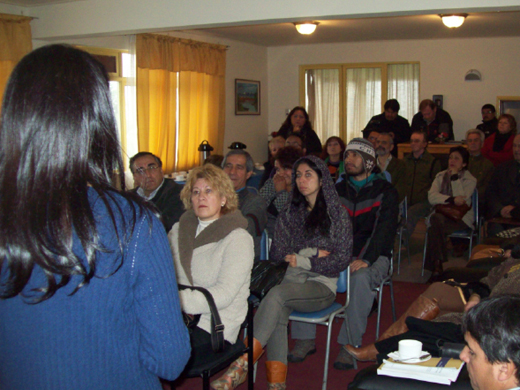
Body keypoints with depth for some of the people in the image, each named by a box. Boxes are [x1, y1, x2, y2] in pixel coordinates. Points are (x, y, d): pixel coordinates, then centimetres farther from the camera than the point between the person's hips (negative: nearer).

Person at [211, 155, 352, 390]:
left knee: (277, 294, -33)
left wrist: (302, 260, -7)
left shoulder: (337, 214, 6)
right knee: (277, 313, -31)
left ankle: (243, 364, -38)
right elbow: (276, 253, 11)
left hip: (322, 286, -4)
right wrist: (313, 253, -2)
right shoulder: (290, 214, 18)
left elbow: (342, 260, 0)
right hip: (292, 282, 4)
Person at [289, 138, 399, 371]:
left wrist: (365, 260, -26)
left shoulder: (385, 192, 1)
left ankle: (350, 345, -26)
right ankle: (305, 339, -15)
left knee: (361, 278, -38)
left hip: (373, 256, -4)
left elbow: (384, 230, -11)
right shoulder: (338, 190, 16)